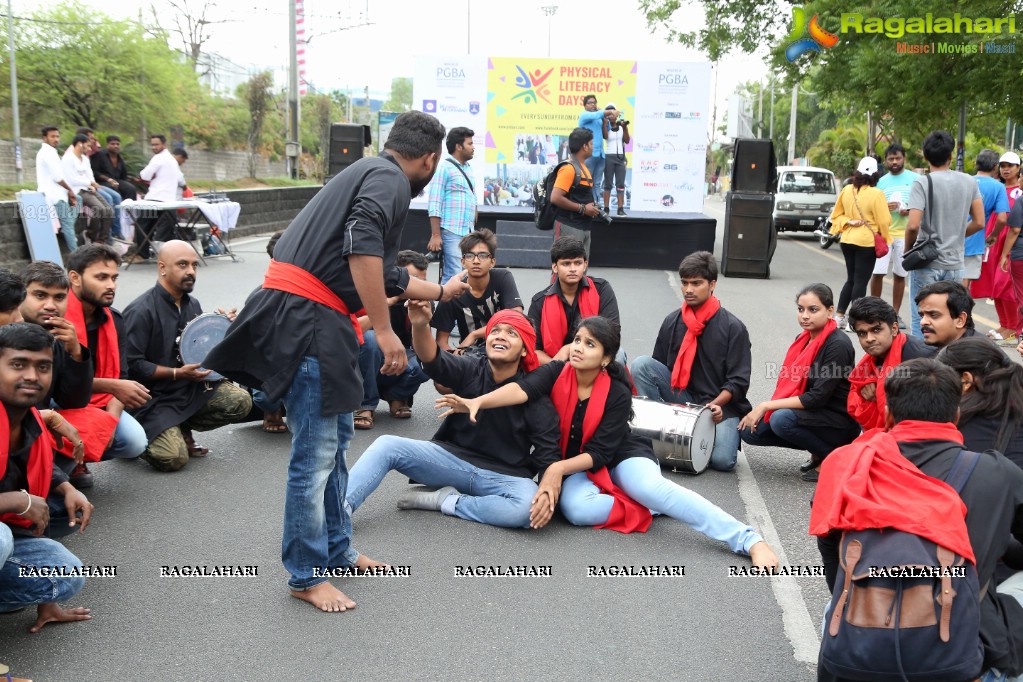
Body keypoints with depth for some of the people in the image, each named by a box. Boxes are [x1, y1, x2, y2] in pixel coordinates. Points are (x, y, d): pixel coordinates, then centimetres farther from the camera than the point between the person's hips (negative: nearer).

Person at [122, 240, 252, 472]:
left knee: (240, 401, -14)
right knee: (173, 458, -24)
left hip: (192, 390, 7)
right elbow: (132, 365, -17)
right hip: (154, 400, -7)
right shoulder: (141, 311, -16)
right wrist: (177, 373, -21)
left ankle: (182, 429, 5)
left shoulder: (192, 305, 9)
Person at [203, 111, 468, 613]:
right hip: (306, 318, -11)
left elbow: (383, 273, 32)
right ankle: (306, 576, 10)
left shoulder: (369, 174, 23)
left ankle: (336, 551, 32)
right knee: (316, 452, -3)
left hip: (312, 319, 11)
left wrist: (441, 291, 45)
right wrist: (384, 332, -21)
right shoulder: (390, 179, -7)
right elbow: (362, 249, -24)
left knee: (334, 439, 18)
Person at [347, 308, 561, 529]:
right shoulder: (470, 369, -3)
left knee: (528, 508, -35)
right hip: (453, 457, 2)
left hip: (505, 476, -2)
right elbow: (433, 360, -24)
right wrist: (420, 325, -46)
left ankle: (445, 500, -17)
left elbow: (548, 452, -9)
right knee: (386, 445, -17)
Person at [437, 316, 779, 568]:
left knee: (653, 487, -35)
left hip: (620, 457, -2)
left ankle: (749, 540, -34)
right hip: (573, 467, 2)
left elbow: (600, 453, -20)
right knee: (577, 509, -34)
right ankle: (653, 507, -15)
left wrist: (557, 469, -34)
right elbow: (522, 389, -32)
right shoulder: (556, 373, -13)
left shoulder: (618, 394, -17)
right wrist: (477, 402, -50)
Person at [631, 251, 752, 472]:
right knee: (641, 363, -19)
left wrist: (716, 404, -23)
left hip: (721, 405, -3)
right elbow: (656, 367, 11)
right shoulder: (672, 321, 5)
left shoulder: (733, 327, -6)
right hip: (681, 400, 3)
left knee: (722, 460, -28)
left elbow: (738, 380, -8)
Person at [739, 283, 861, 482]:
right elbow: (788, 387, 8)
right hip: (811, 416, 8)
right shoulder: (802, 339, 6)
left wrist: (766, 405, -21)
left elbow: (818, 397, -23)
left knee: (782, 420, -32)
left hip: (839, 424, -8)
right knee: (749, 430, -4)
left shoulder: (838, 345, -18)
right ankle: (818, 451, 9)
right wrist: (761, 410, -8)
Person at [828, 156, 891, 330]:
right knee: (861, 281, 1)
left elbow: (836, 215, 8)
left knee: (851, 279, 17)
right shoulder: (876, 194, -14)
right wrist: (884, 238, 5)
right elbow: (884, 221, -11)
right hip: (867, 242, -5)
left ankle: (840, 317, 16)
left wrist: (848, 222, -2)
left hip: (847, 240, 5)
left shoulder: (846, 190, 1)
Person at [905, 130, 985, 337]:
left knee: (922, 320, 2)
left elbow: (913, 225, -20)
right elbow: (979, 223, 6)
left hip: (927, 263, -4)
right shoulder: (969, 182, 3)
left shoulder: (923, 183, -12)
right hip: (955, 263, 4)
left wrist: (908, 248, -3)